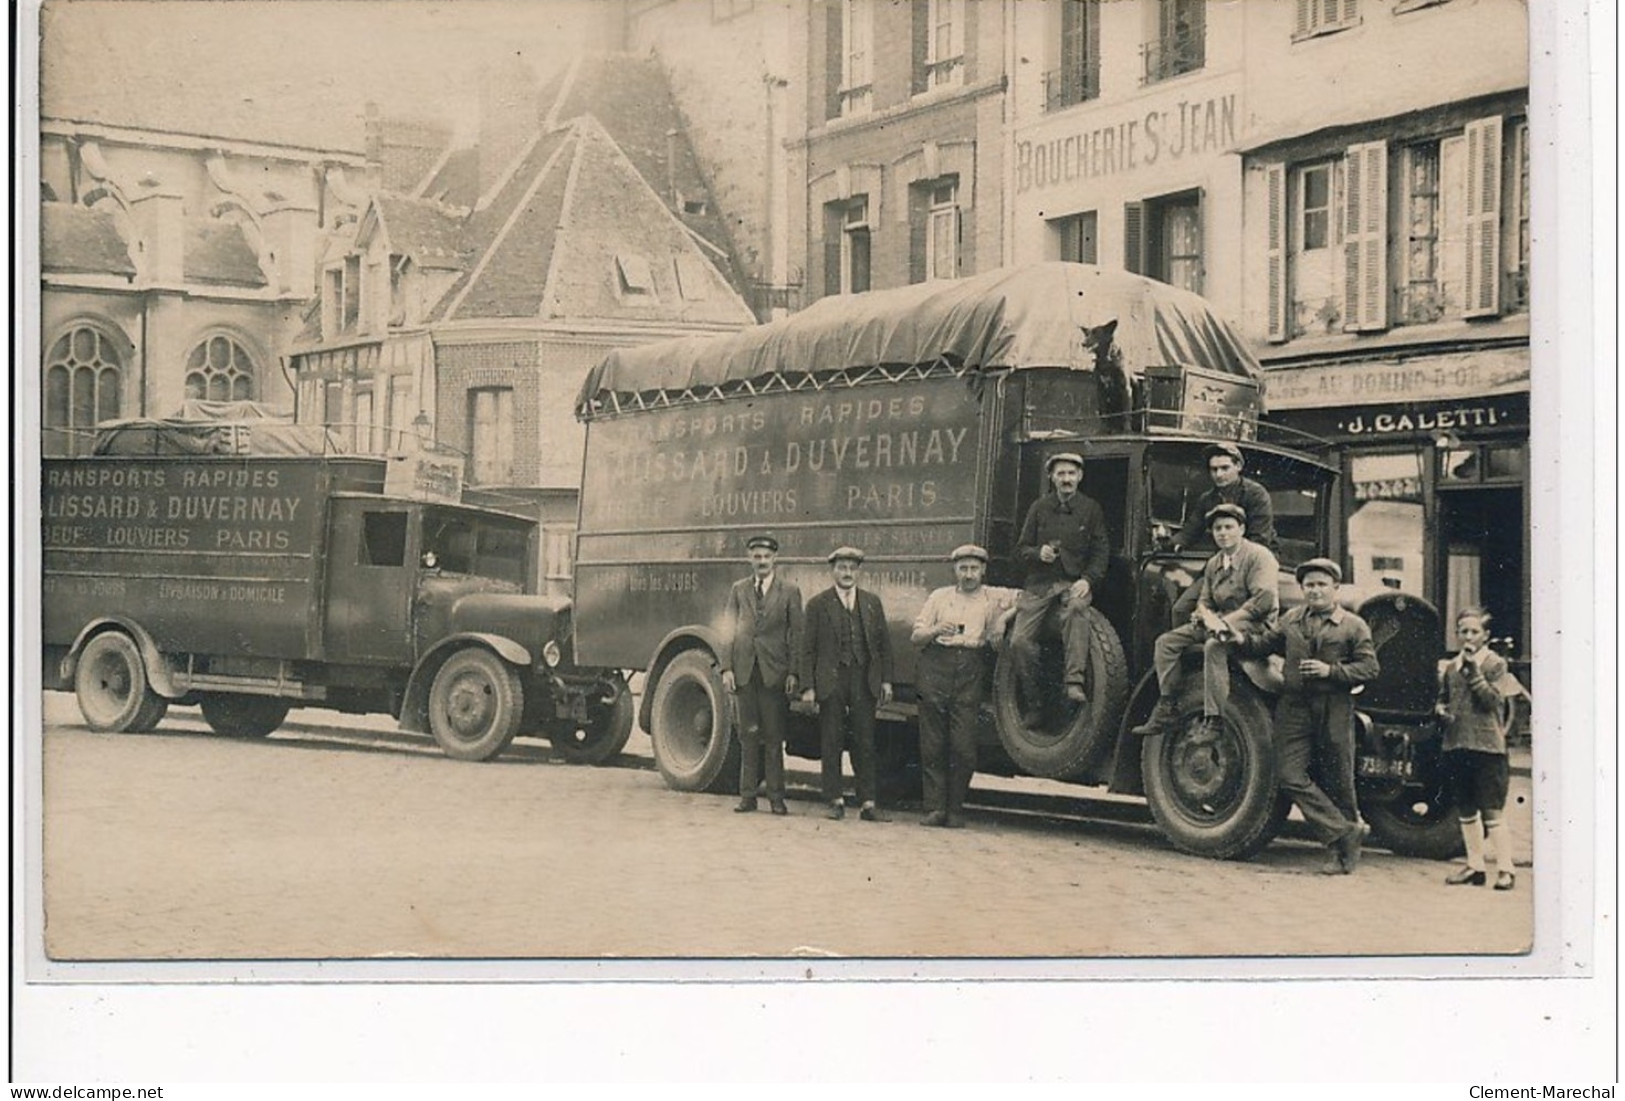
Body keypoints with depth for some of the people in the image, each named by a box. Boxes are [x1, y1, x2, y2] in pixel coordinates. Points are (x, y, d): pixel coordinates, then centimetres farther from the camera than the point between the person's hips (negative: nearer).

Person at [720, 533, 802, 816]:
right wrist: (727, 668, 0)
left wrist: (793, 673, -7)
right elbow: (729, 630, 9)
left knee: (774, 737, 1)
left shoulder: (789, 592, 3)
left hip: (774, 672, -2)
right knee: (748, 736, 6)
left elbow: (796, 634, 1)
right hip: (744, 671, 2)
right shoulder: (738, 589, 10)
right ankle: (747, 795, 11)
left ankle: (776, 797, 6)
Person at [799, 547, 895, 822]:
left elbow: (884, 643, 12)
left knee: (865, 744, 3)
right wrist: (808, 686, -6)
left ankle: (867, 803, 6)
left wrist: (886, 680, 4)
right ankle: (834, 800, 10)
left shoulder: (872, 602, 11)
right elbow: (808, 649, 0)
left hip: (864, 682, 2)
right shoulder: (818, 604, 3)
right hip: (830, 681, -2)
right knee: (831, 744, 2)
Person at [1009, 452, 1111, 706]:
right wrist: (1038, 553, -11)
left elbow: (1101, 552, 5)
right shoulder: (1039, 507, 11)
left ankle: (1074, 682, -39)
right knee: (1019, 641, -15)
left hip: (1074, 583, -2)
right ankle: (1031, 698, 7)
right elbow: (1021, 548, 12)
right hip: (1040, 583, 2)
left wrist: (1087, 580, -12)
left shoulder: (1090, 509, 8)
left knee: (1076, 609, -38)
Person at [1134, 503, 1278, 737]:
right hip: (1220, 621, 8)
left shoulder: (1258, 556, -6)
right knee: (1166, 641, -5)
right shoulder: (1213, 564, 19)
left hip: (1254, 623, -8)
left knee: (1214, 646, -38)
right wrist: (1209, 617, -9)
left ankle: (1213, 721, -39)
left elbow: (1264, 599, -18)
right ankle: (1166, 711, -8)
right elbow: (1203, 600, 17)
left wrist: (1228, 620, -21)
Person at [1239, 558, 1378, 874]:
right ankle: (1345, 832, -3)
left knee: (1338, 782, 3)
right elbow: (1264, 645, 17)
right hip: (1294, 708, 3)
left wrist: (1331, 671, -15)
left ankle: (1343, 852, 16)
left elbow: (1369, 668, -3)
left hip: (1334, 712, -3)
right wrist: (1240, 640, -2)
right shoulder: (1291, 619, 13)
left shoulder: (1354, 626, 2)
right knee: (1292, 776, -9)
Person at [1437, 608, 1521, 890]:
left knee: (1492, 812, -6)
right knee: (1465, 811, 11)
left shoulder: (1495, 664, -2)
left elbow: (1493, 701, -13)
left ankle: (1505, 869, -1)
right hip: (1456, 746, 5)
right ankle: (1475, 865, 21)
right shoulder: (1450, 667, 12)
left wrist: (1474, 670, -16)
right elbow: (1443, 698, 21)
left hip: (1488, 747, -5)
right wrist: (1441, 709, -1)